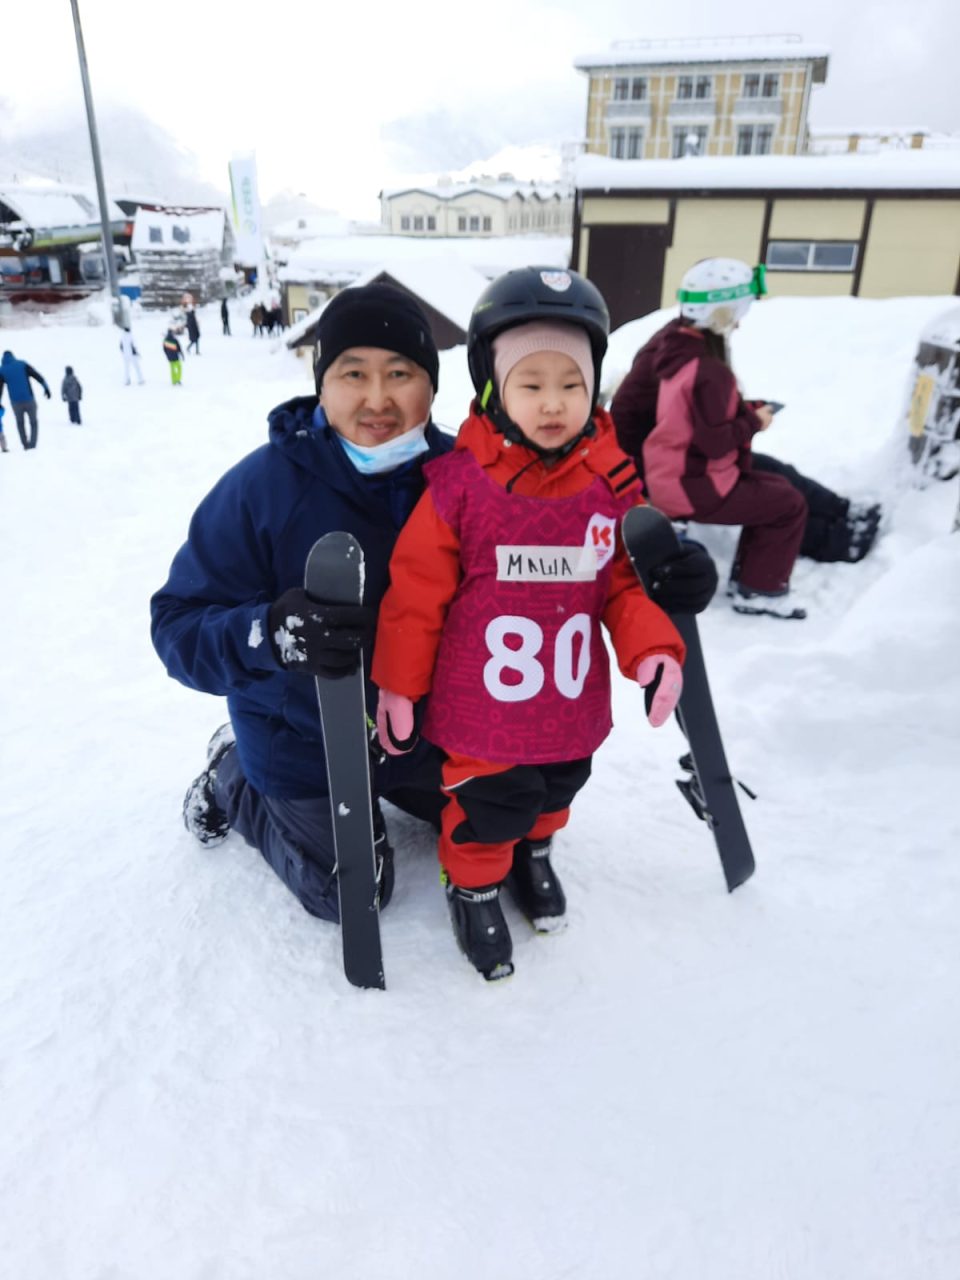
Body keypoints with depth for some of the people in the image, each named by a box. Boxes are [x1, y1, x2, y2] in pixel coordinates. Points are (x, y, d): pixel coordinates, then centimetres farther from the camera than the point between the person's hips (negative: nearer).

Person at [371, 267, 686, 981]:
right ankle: (474, 885, 41)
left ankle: (532, 851, 56)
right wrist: (398, 686, -3)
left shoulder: (612, 484, -6)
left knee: (552, 794, 25)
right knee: (484, 808, 11)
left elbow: (627, 583, 4)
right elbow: (417, 591, -9)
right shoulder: (459, 483, -16)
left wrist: (654, 650, -11)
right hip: (480, 710, -4)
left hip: (573, 708, 4)